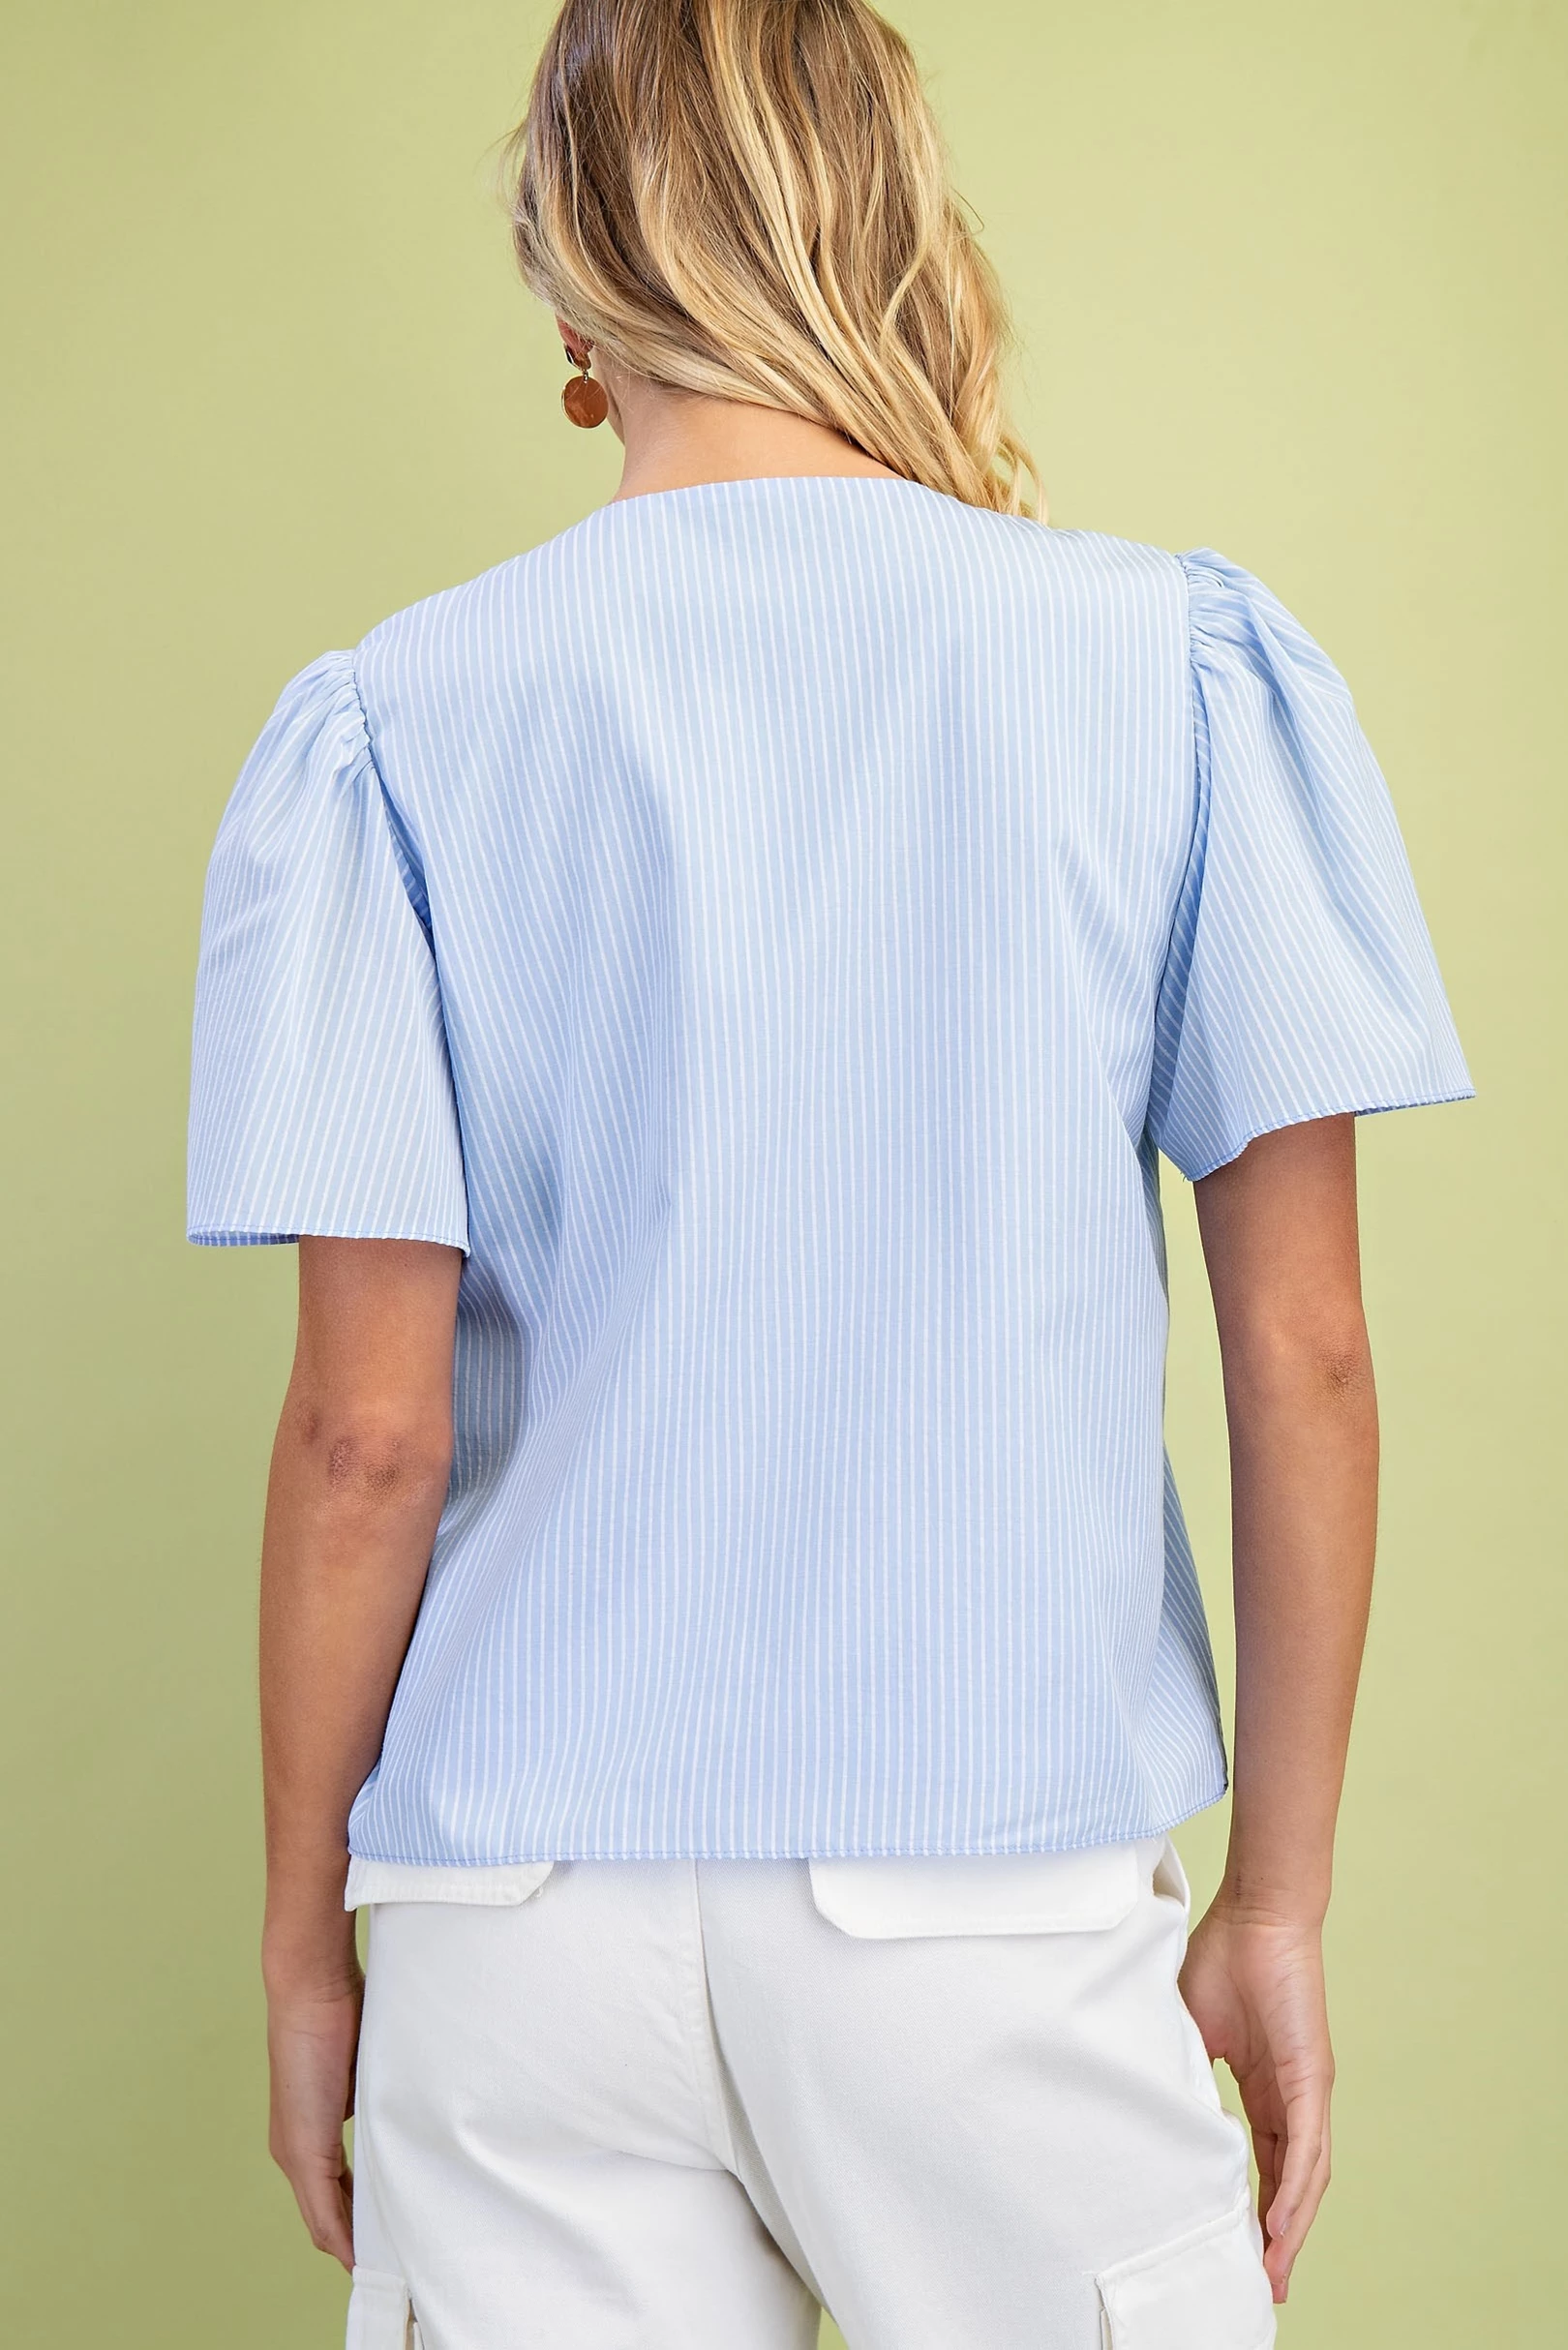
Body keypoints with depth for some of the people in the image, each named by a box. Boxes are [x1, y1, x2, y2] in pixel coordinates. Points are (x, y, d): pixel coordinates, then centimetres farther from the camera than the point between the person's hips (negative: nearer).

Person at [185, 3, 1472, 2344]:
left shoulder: (392, 721, -4)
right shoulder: (1188, 662, -4)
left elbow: (368, 1427, -7)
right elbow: (1302, 1353, -5)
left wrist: (306, 1934, 6)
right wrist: (1282, 1901, 5)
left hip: (530, 1915, 1)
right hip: (999, 1886, 0)